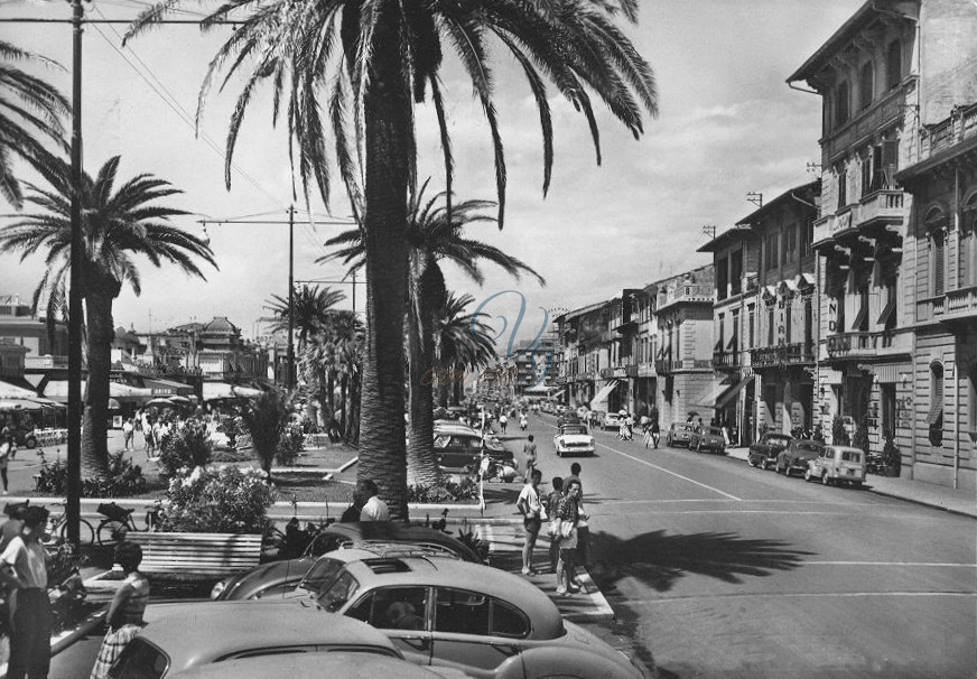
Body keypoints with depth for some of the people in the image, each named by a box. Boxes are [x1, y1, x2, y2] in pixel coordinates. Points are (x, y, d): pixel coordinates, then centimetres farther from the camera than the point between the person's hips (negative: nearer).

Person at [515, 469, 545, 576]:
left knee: (532, 544, 14)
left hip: (537, 518, 8)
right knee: (528, 544, -5)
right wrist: (525, 514, -17)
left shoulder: (536, 489, 11)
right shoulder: (527, 488, -15)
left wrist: (541, 508, 10)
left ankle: (530, 566, 21)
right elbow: (518, 504, -22)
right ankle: (525, 567, 0)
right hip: (531, 519, -8)